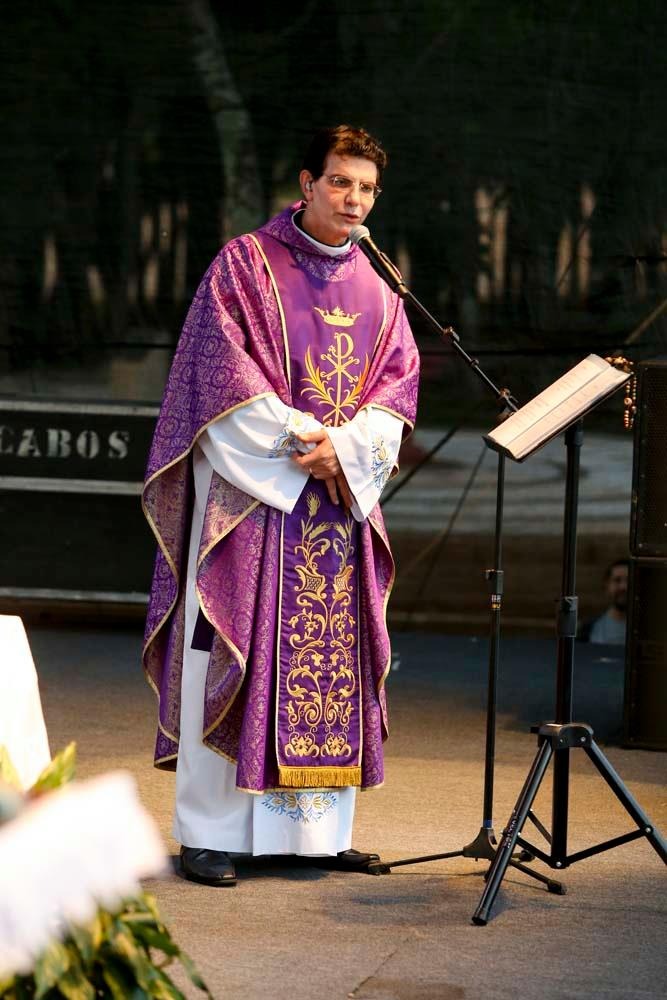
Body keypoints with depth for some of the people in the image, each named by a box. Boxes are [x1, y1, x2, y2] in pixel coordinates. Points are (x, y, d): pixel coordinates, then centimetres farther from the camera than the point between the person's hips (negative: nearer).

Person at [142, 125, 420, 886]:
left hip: (341, 496, 5)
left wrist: (343, 445, -11)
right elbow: (221, 374, -9)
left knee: (332, 659, 4)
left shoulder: (375, 289, 13)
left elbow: (397, 385, 6)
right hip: (250, 491, -5)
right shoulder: (244, 264, -1)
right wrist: (298, 438, -16)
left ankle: (318, 830, 10)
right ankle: (210, 832, -1)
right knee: (238, 656, -5)